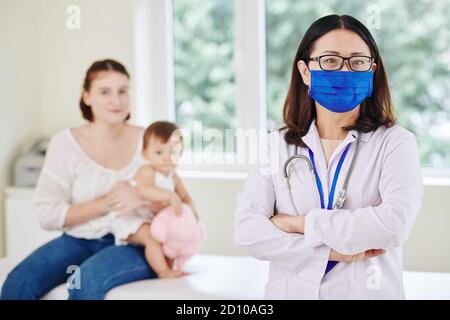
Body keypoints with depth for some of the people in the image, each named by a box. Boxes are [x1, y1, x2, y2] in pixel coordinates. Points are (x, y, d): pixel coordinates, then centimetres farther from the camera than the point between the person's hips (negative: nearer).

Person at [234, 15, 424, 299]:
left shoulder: (395, 142, -7)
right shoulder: (277, 145, -1)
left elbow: (395, 223, -23)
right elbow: (247, 229, -11)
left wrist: (299, 223, -17)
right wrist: (330, 252, -20)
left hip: (368, 291, -2)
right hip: (290, 291, 2)